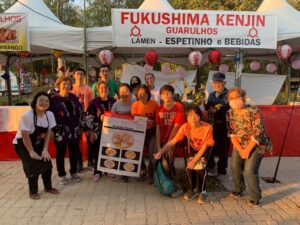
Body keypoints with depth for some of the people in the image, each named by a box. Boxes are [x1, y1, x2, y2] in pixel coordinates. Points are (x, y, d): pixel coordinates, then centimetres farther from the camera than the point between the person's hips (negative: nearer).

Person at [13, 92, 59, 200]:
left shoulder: (50, 115, -13)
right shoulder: (27, 116, -30)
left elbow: (48, 133, -5)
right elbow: (25, 136, -24)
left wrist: (45, 149, -10)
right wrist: (31, 152, -20)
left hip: (38, 143, 5)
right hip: (22, 144, -5)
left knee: (47, 162, 1)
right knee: (33, 165, -13)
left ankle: (48, 187, 23)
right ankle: (33, 192, 8)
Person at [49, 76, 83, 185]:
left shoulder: (73, 97, 8)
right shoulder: (53, 98, -9)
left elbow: (81, 110, 13)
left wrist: (80, 124, 8)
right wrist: (53, 129, -16)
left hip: (74, 130, 5)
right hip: (60, 130, -5)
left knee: (74, 152, 13)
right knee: (61, 153, 7)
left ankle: (74, 172, 29)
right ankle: (62, 175, 22)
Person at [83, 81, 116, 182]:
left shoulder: (113, 101, 7)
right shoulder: (94, 102, -5)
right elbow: (88, 117, -8)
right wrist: (99, 118, -19)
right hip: (98, 130, -3)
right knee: (97, 151, 1)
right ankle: (97, 172, 15)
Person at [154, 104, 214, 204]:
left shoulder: (207, 128, -33)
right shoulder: (185, 127, -26)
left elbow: (204, 146, -23)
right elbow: (173, 141, -24)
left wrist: (194, 160, -25)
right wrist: (160, 152, -35)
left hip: (206, 148, -2)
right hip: (193, 148, 3)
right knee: (189, 166, -17)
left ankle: (202, 191, 1)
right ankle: (193, 189, 10)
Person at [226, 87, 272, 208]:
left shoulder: (254, 111, -24)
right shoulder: (230, 113, -6)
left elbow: (258, 133, -23)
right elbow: (231, 133, -4)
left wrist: (247, 150, -20)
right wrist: (240, 150, -12)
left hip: (256, 145, -6)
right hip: (239, 145, 6)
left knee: (250, 171, -13)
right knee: (235, 167, 10)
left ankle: (255, 198, 7)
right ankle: (238, 190, 35)